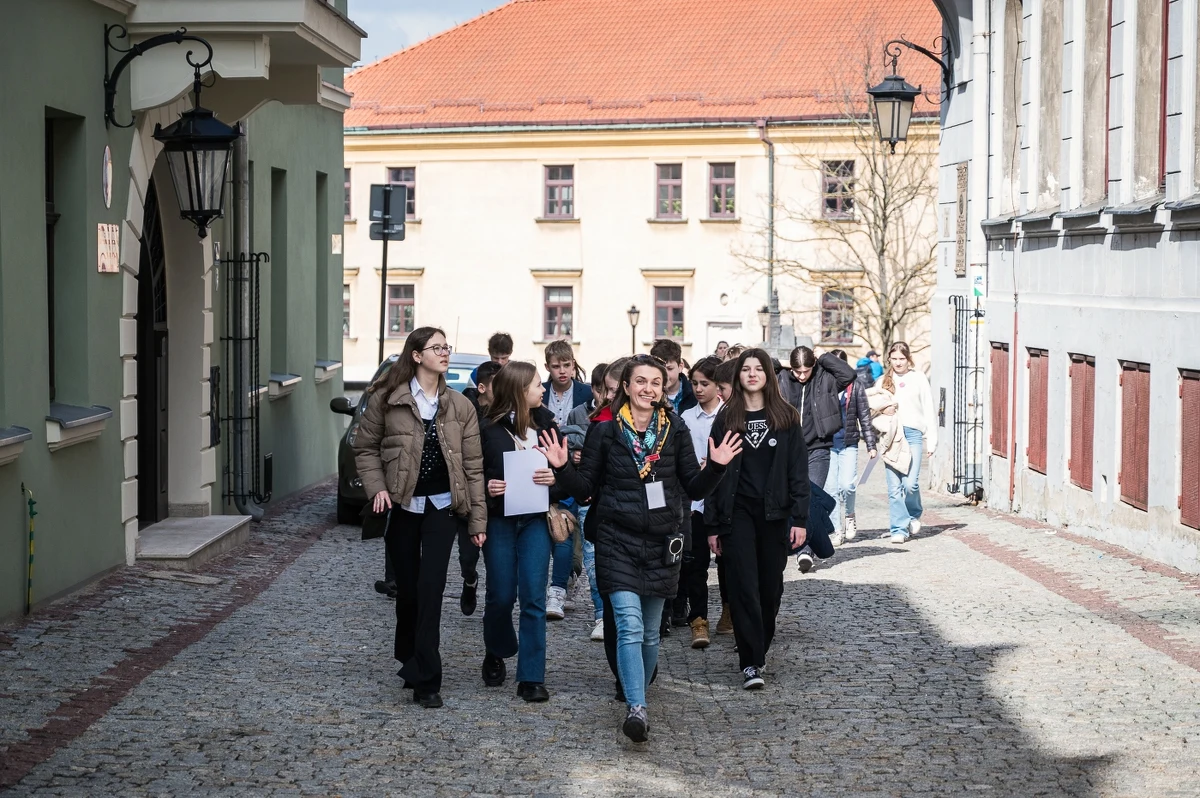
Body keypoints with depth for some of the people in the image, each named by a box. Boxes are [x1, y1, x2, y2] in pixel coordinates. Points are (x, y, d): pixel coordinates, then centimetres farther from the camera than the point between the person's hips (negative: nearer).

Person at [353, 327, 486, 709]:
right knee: (407, 588, 8)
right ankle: (411, 662, 30)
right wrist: (376, 488, -11)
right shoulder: (387, 399, -2)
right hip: (401, 506, 0)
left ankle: (425, 680, -13)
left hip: (442, 505, 0)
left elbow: (473, 465, 4)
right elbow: (365, 448, 5)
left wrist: (478, 520, 1)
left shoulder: (459, 406, 4)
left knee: (430, 588, -12)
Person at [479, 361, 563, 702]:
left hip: (535, 520, 2)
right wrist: (485, 488, -19)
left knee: (533, 597, -3)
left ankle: (532, 677, 1)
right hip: (499, 520, -2)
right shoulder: (489, 430, -5)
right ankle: (496, 655, 33)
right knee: (501, 595, 5)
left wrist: (555, 478, -13)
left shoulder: (546, 423, 4)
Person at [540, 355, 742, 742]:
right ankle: (637, 709, -23)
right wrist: (562, 467, -14)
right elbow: (585, 489, 3)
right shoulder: (605, 432, 0)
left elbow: (694, 489, 7)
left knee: (650, 632, 12)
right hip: (617, 540, -2)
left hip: (662, 542, 3)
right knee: (629, 626, -16)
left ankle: (637, 696, 30)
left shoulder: (675, 431, 4)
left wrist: (716, 466, -10)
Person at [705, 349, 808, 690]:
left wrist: (800, 518, -6)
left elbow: (798, 471, 2)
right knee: (744, 587, -7)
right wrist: (713, 524, 0)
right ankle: (751, 663, -8)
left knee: (770, 587, 7)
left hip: (775, 515, 1)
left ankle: (760, 649, 24)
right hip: (738, 514, -1)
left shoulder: (786, 418, 4)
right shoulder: (726, 419, 5)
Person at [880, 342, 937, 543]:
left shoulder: (919, 378, 7)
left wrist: (931, 440, 1)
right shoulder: (884, 381, 13)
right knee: (894, 487, -3)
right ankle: (899, 528, 3)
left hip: (913, 433, -2)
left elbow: (929, 410, 7)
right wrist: (882, 410, -8)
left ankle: (914, 515, 16)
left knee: (910, 483, -12)